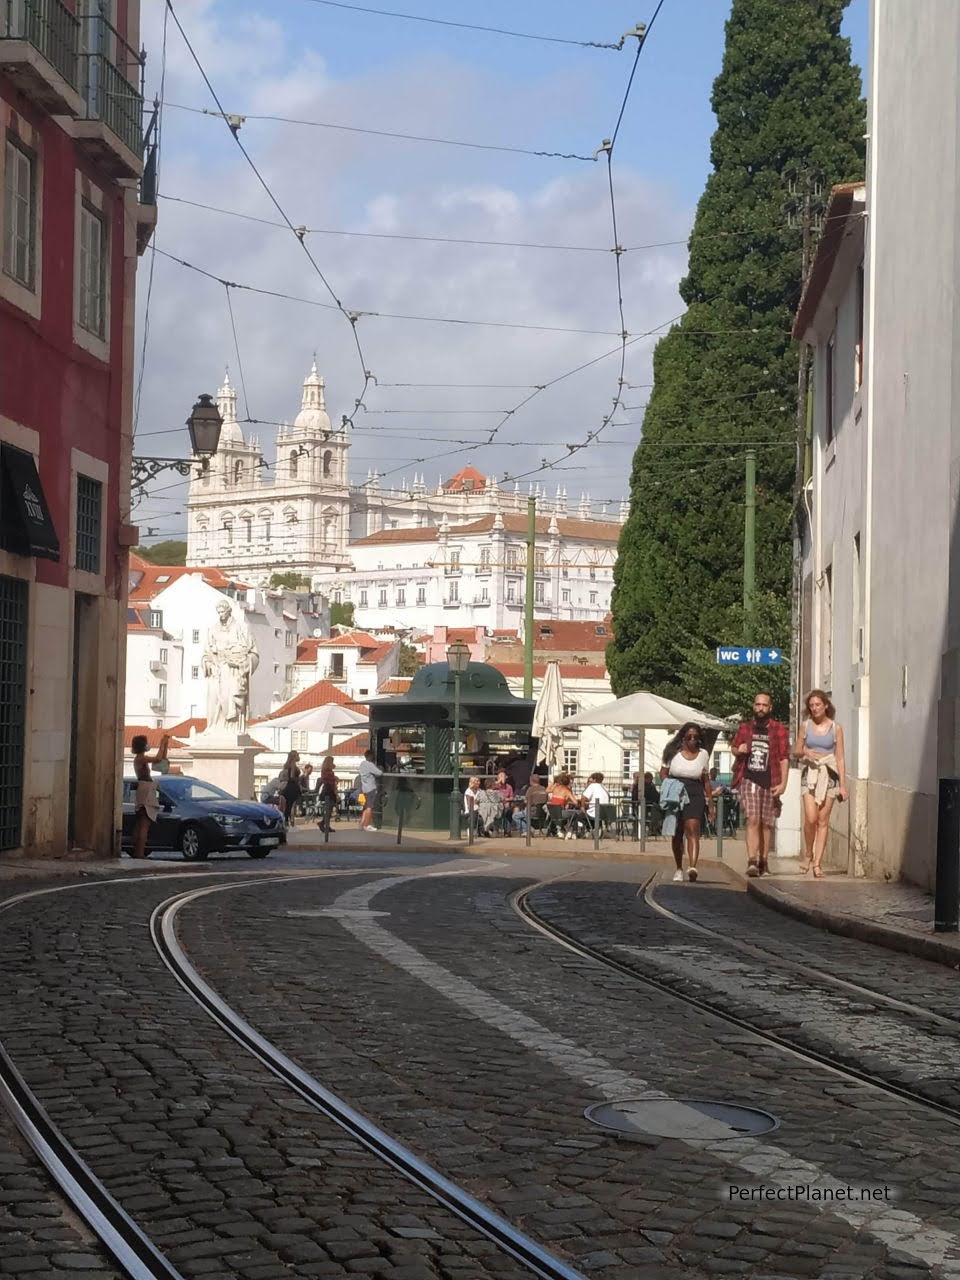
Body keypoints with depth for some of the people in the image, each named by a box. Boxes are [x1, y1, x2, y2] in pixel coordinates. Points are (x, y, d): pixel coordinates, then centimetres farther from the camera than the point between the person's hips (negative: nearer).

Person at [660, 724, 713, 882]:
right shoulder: (673, 752, 5)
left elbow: (706, 781, 14)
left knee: (692, 829, -18)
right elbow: (663, 773, 9)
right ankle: (679, 868, 22)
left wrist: (710, 805, 11)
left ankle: (692, 867, -33)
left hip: (695, 796, -1)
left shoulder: (703, 754, 9)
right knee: (676, 833, 7)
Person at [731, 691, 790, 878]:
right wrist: (738, 750, -3)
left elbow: (784, 758, 0)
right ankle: (752, 862, -21)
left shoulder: (779, 729, 3)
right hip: (749, 780, 0)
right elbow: (733, 747, 22)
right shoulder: (745, 727, 9)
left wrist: (783, 783, -9)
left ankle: (763, 861, 19)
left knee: (766, 824, 7)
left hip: (770, 783, 0)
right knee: (752, 820, -13)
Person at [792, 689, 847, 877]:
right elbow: (795, 752, 13)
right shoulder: (805, 726, 6)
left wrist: (843, 784, -1)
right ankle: (808, 854, 8)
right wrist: (805, 752, -11)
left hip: (829, 775, 0)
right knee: (811, 818, -14)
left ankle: (817, 862, 2)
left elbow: (840, 758, 4)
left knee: (823, 821, -2)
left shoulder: (835, 728, 3)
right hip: (810, 774, 0)